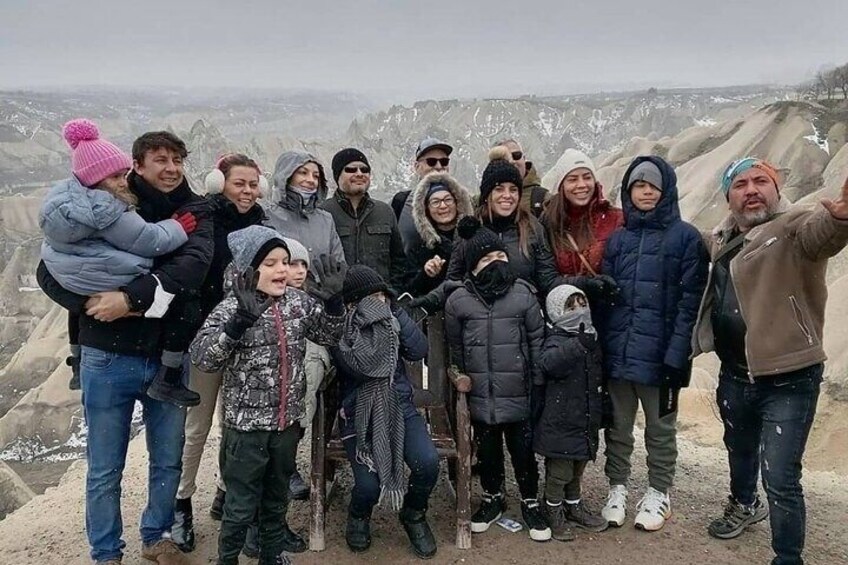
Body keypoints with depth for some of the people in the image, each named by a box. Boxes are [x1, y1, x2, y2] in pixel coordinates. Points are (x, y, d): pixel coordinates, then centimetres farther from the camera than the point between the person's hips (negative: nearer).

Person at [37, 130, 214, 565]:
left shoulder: (193, 210, 0)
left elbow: (194, 264, -19)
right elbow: (49, 271, -2)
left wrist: (131, 297, -26)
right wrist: (91, 303, -19)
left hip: (168, 357, 2)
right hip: (108, 358, -2)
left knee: (168, 461, 16)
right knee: (105, 469, 11)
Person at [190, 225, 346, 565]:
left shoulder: (298, 301, 0)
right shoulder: (232, 308, -15)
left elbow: (328, 337, 9)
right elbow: (200, 358, -25)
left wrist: (332, 302, -9)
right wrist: (241, 321, -38)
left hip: (287, 420, 5)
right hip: (246, 424, -5)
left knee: (277, 495, 22)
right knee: (242, 504, 7)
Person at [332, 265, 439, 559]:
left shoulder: (391, 320, 7)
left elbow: (419, 350, -6)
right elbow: (362, 365, -24)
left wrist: (395, 312, -11)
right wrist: (371, 316, -18)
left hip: (399, 407, 3)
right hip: (360, 414, -3)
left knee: (428, 463, -21)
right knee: (369, 485, -20)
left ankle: (413, 515, 12)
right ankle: (359, 515, 20)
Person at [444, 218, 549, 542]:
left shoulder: (523, 294, -4)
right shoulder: (458, 300, -4)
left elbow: (537, 338, 2)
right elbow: (454, 347, 6)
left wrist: (538, 382, 2)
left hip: (518, 393, 0)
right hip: (480, 394, 1)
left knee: (523, 449, 10)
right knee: (487, 449, 16)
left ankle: (531, 503, 30)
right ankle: (492, 498, 37)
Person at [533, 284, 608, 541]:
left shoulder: (592, 339, 8)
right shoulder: (557, 339, -16)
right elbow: (549, 363, -40)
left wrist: (602, 412, 23)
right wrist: (578, 345, -50)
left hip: (586, 421, 7)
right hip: (560, 422, -7)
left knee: (577, 469, 22)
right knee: (558, 472, 5)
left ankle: (574, 508, 40)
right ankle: (553, 513, 24)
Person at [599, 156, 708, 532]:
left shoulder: (685, 237, -2)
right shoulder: (617, 239, 10)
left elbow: (690, 302, -8)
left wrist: (676, 355, -15)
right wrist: (601, 346, -2)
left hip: (660, 355, -3)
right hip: (617, 353, 3)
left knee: (660, 428, 11)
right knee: (617, 427, 12)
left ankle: (659, 494, 28)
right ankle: (617, 489, 28)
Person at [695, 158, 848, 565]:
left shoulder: (796, 226, -15)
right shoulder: (721, 238, 7)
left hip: (788, 380, -7)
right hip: (735, 376, 7)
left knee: (780, 478, -6)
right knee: (739, 450, 28)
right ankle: (744, 504, 55)